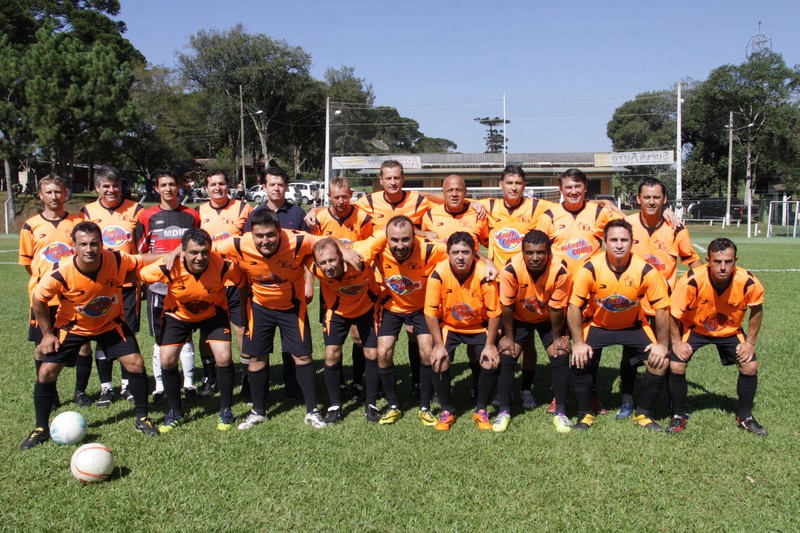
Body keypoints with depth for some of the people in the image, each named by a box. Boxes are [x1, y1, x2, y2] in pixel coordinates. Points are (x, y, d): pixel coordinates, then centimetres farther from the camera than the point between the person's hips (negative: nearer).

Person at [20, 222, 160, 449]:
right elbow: (38, 299, -12)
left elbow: (141, 261, -8)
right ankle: (41, 429, 17)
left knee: (136, 364, -9)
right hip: (72, 326, -1)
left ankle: (142, 418, 12)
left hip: (111, 324, 1)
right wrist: (47, 333, -7)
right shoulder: (61, 273, -30)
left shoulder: (117, 260, -27)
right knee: (46, 373, -5)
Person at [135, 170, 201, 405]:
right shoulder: (147, 216, 4)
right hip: (157, 285, -1)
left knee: (186, 336, 5)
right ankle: (159, 387, 11)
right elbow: (140, 253, 7)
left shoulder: (191, 216, 8)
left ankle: (189, 383, 14)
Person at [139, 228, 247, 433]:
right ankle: (175, 413, 17)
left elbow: (243, 283, -12)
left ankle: (225, 411, 9)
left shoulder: (224, 266, -32)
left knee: (224, 359, -13)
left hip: (213, 313, -1)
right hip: (177, 314, 1)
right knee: (167, 361, -6)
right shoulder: (168, 267, -33)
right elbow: (140, 276, -15)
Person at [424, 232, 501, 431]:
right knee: (439, 363, -20)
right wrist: (439, 345, -18)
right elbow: (431, 313, -16)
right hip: (448, 326, 0)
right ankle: (446, 411, 3)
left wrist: (490, 345, -16)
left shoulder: (484, 275, -26)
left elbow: (494, 314, -15)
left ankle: (481, 410, 7)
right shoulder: (439, 274, -25)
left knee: (491, 363, -18)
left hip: (479, 326, 0)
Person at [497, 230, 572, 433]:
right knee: (507, 357, -10)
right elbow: (507, 305, -19)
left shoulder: (559, 272, -32)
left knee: (560, 357, -10)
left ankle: (560, 413, 5)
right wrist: (508, 336, -10)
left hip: (549, 319, 0)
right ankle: (504, 412, 4)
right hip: (519, 318, 0)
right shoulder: (511, 269, -33)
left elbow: (556, 308, -18)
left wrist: (557, 337, -7)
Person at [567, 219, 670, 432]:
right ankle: (585, 414, 3)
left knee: (660, 362, -15)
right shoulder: (590, 268, -23)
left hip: (633, 325, 1)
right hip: (596, 324, -1)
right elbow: (574, 306, -17)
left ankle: (643, 414, 7)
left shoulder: (645, 270, -21)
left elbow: (662, 308, -12)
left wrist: (662, 344, -13)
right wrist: (578, 343, -20)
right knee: (580, 361, -21)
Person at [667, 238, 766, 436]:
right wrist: (676, 343, -19)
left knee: (750, 367, -8)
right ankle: (678, 416, 6)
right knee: (676, 366, -17)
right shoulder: (692, 280, -35)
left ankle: (745, 417, 16)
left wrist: (750, 343, -6)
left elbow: (757, 309, -6)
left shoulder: (748, 282, -27)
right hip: (693, 327, -2)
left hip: (730, 330, 2)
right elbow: (673, 313, -20)